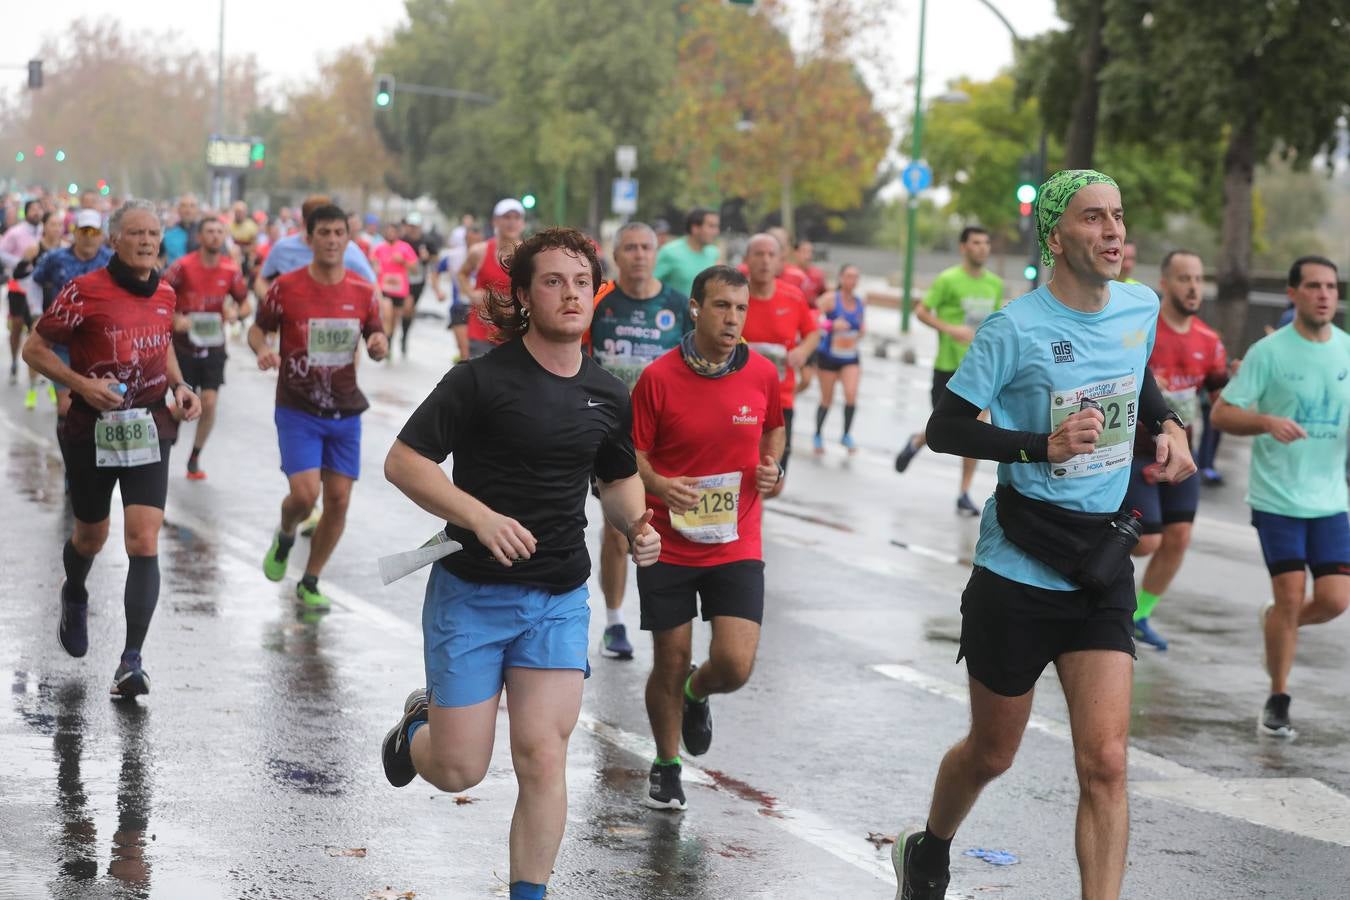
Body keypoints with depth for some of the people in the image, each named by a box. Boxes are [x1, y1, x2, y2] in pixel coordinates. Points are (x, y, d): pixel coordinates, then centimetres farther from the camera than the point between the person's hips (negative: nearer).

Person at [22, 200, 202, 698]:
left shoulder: (165, 294, 4)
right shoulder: (85, 291, -11)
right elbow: (34, 348, -6)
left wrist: (180, 386, 6)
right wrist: (82, 383, -19)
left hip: (149, 429, 2)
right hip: (92, 431, -2)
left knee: (144, 542, -11)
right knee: (91, 536, 16)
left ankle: (131, 662, -11)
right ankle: (74, 598, 52)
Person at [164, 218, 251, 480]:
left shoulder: (231, 270, -1)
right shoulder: (183, 266, -11)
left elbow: (245, 303, 10)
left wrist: (236, 313, -13)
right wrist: (174, 319, -23)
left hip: (213, 346, 2)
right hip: (184, 343, -2)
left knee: (209, 404, -5)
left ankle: (195, 458, 13)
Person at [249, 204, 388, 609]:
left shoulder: (363, 292, 1)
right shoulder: (287, 286, -7)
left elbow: (377, 341, 12)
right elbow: (258, 329, 5)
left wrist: (379, 345, -12)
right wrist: (263, 349, -18)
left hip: (345, 412, 3)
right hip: (297, 410, -3)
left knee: (338, 499, 2)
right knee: (305, 493, -16)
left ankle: (310, 583, 19)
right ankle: (284, 537, 21)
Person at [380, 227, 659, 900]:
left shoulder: (609, 396, 6)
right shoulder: (482, 379, -11)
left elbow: (619, 478, 23)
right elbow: (403, 462, -12)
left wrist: (636, 523, 1)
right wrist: (482, 517, -25)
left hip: (559, 599, 4)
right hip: (470, 592, -3)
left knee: (543, 758, -6)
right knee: (459, 770, 1)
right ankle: (419, 723, 37)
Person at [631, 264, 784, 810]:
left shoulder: (762, 373, -1)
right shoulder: (658, 378, -9)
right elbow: (633, 454, -2)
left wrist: (772, 467, -1)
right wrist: (659, 486, -22)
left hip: (736, 545, 1)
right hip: (669, 544, -1)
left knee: (735, 666, -10)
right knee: (670, 663, 6)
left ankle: (696, 694, 28)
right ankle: (666, 766, 30)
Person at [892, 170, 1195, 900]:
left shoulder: (1141, 308, 2)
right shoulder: (1016, 328, -14)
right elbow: (944, 428, -12)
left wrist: (1168, 427, 4)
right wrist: (1044, 445, -24)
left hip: (1101, 568, 3)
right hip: (1018, 569, -3)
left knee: (1105, 763, -11)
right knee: (992, 753, 14)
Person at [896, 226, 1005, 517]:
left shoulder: (995, 284, 7)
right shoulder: (948, 280, -10)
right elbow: (921, 312, -9)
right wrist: (951, 329, -22)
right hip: (948, 365, -4)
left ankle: (965, 494, 5)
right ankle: (917, 442, 39)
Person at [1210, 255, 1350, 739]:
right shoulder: (1269, 352, -7)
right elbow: (1221, 413, -6)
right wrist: (1268, 421, -23)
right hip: (1277, 496, -4)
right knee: (1291, 596, -6)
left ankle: (1275, 622, 30)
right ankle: (1277, 702, 12)